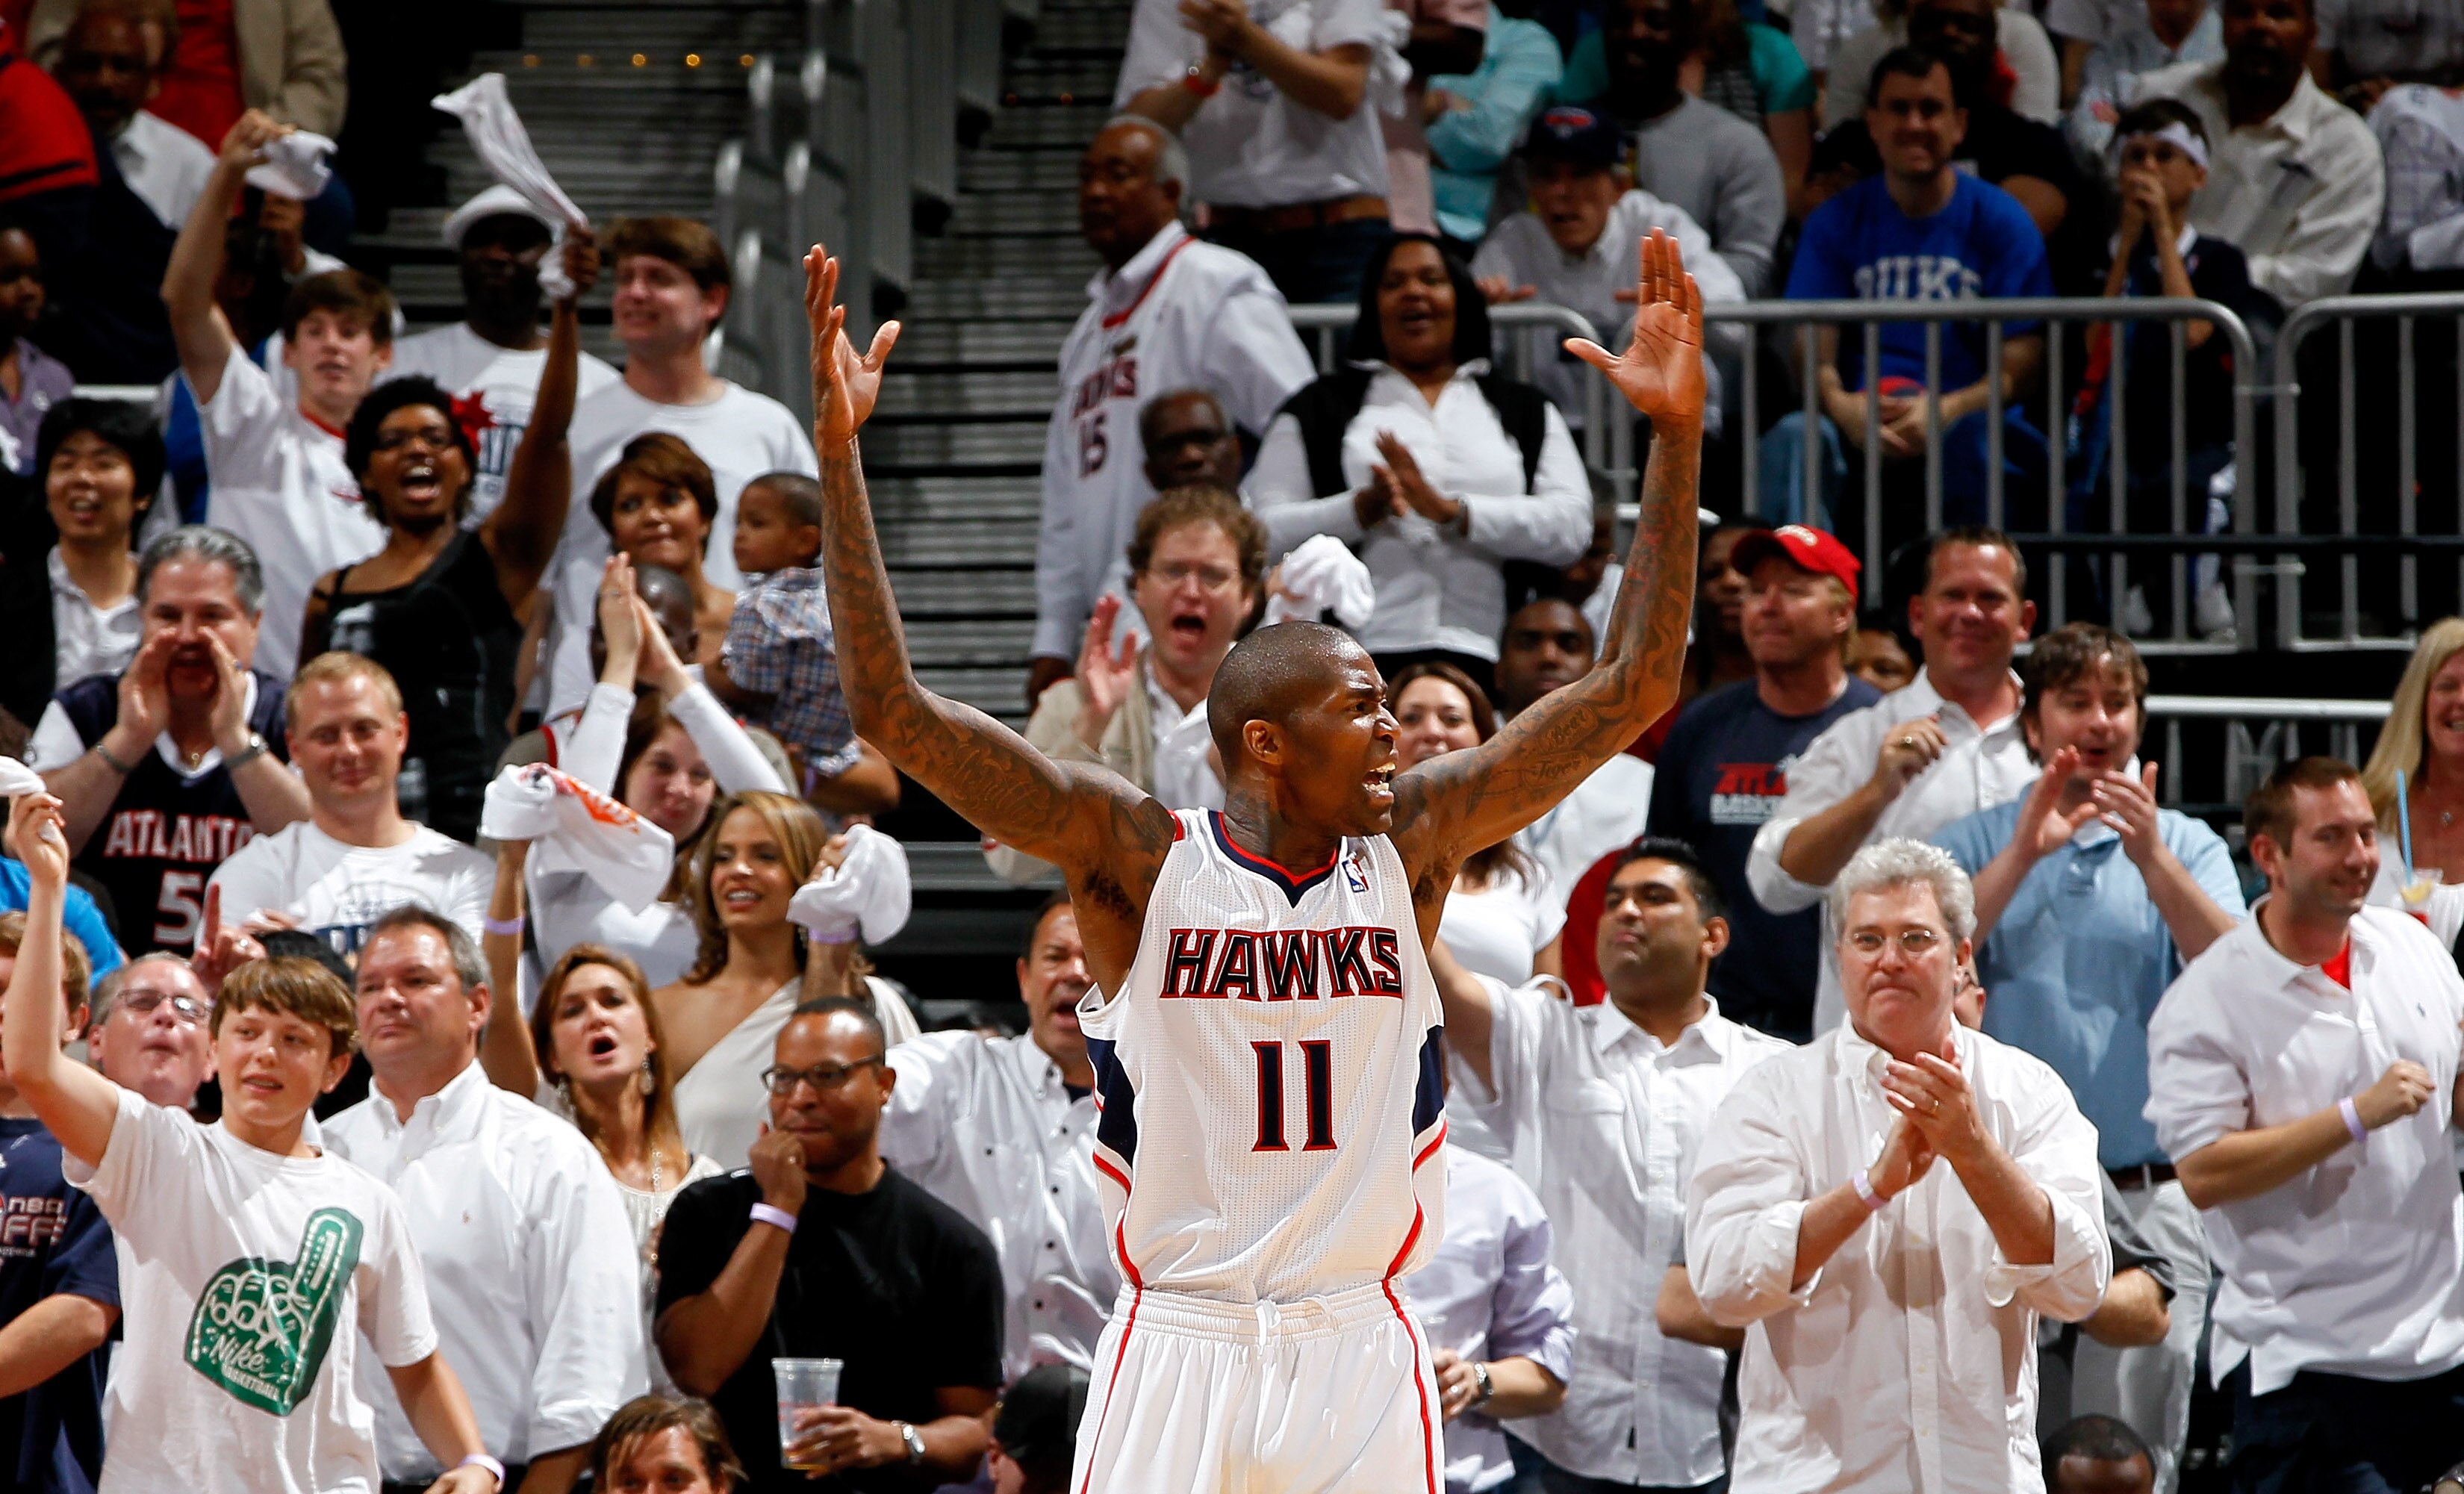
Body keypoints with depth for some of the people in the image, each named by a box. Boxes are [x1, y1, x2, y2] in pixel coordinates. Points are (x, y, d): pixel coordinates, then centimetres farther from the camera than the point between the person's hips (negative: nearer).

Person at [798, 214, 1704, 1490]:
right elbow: (891, 711, -10)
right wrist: (838, 451, -16)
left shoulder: (1411, 847, 4)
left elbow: (1631, 690, 2)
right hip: (1177, 1344, -2)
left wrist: (1675, 436, -5)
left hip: (1361, 1352, 2)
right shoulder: (1138, 858, -3)